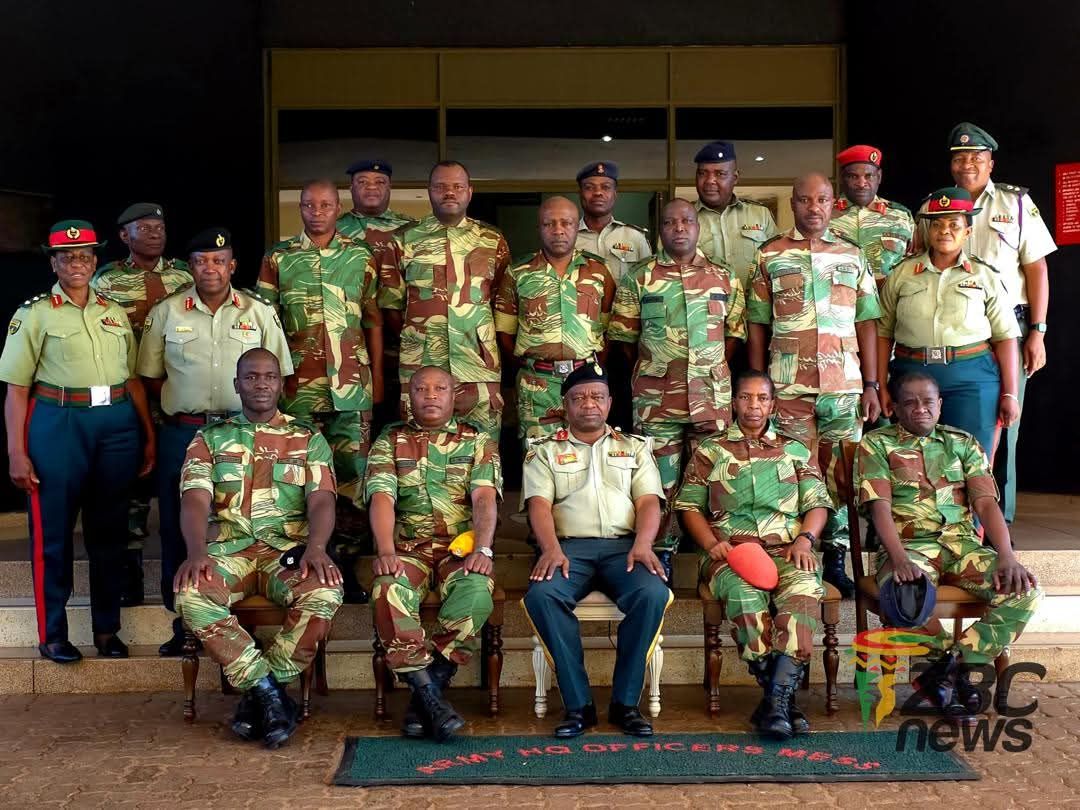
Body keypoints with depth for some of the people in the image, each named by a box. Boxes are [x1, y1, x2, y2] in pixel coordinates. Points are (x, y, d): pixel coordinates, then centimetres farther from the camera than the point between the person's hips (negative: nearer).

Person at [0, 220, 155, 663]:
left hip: (117, 424, 4)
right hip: (58, 424, -4)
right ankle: (52, 634, 15)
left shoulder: (115, 312, 12)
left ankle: (107, 629, 22)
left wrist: (149, 435, 11)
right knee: (54, 532, 3)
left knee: (109, 530, 10)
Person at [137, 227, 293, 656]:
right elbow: (150, 376, 11)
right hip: (182, 432, 1)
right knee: (178, 529, 3)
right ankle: (183, 625, 13)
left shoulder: (260, 313, 7)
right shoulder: (166, 312, 8)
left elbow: (277, 376, 10)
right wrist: (182, 405, 0)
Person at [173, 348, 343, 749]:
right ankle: (268, 690, -22)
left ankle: (258, 693, -16)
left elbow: (321, 500, 2)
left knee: (325, 593, -33)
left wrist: (316, 547, -20)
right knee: (189, 594, -33)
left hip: (288, 549, 0)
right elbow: (195, 501, 2)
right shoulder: (211, 438, 17)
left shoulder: (308, 439, 16)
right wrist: (197, 552, -20)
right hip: (229, 549, 1)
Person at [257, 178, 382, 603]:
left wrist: (378, 374, 8)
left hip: (351, 381, 1)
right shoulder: (278, 258, 7)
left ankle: (347, 563, 9)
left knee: (352, 473, 1)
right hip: (298, 382, 0)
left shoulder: (361, 257, 9)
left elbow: (373, 320, 11)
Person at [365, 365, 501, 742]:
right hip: (407, 546, 0)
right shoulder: (390, 440, 14)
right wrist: (386, 552, -19)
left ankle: (426, 691, -18)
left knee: (475, 593, -34)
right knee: (389, 594, -33)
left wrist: (482, 549, -20)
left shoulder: (478, 440, 13)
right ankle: (431, 696, -24)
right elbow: (382, 497, -2)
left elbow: (485, 497, -2)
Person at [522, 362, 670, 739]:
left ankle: (626, 702, -19)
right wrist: (551, 549, -18)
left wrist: (642, 545, -13)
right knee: (541, 595, -33)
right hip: (569, 546, 0)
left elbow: (649, 501, 8)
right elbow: (539, 503, 2)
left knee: (652, 593, -33)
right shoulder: (544, 450, 17)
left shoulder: (635, 447, 21)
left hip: (624, 546, 1)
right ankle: (578, 704, -23)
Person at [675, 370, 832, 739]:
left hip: (787, 549, 1)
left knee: (804, 589, -36)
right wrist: (712, 543, -5)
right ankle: (784, 697, -29)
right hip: (731, 550, -1)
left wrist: (805, 539, -5)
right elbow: (689, 505, 14)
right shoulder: (710, 451, 21)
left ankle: (775, 698, -40)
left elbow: (817, 503, 16)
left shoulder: (796, 451, 25)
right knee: (743, 594, -37)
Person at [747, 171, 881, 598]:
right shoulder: (770, 256, 6)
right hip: (788, 386, -1)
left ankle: (835, 558, 13)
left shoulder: (852, 255, 11)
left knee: (841, 472, 3)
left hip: (845, 384, 2)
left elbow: (866, 323, 10)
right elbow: (758, 325, 5)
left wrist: (871, 385, 3)